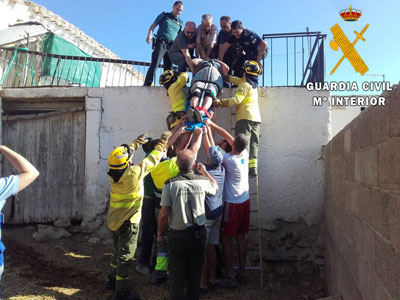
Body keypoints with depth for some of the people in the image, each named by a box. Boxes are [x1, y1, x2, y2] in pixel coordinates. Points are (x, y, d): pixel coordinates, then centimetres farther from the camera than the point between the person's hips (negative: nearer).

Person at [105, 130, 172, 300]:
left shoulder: (113, 173, -7)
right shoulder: (134, 174, -25)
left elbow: (121, 153, 13)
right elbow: (152, 160, -14)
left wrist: (137, 142, 18)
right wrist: (163, 142, -1)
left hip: (113, 221, 7)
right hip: (128, 223, -7)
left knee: (118, 252, 24)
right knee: (125, 257, 4)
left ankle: (112, 280, 39)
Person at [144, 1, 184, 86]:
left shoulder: (180, 23, 21)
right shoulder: (164, 15, 12)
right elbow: (153, 26, 8)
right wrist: (149, 35, -12)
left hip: (171, 46, 4)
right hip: (161, 43, -4)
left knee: (168, 67, 1)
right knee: (154, 64, -19)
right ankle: (147, 84, -24)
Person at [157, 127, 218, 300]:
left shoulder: (170, 184, -15)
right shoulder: (202, 181, -9)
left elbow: (164, 214, -12)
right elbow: (215, 187, 16)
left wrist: (160, 234, 3)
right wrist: (205, 172, 26)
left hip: (177, 235, -2)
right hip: (198, 234, 2)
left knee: (177, 275, 11)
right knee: (195, 273, 17)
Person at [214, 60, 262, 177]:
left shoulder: (245, 84, -3)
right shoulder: (252, 84, 23)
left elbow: (236, 99, -19)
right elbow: (235, 79, 35)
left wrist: (221, 102, -23)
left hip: (246, 116, -8)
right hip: (256, 118, 8)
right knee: (253, 143, 3)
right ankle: (252, 167, -3)